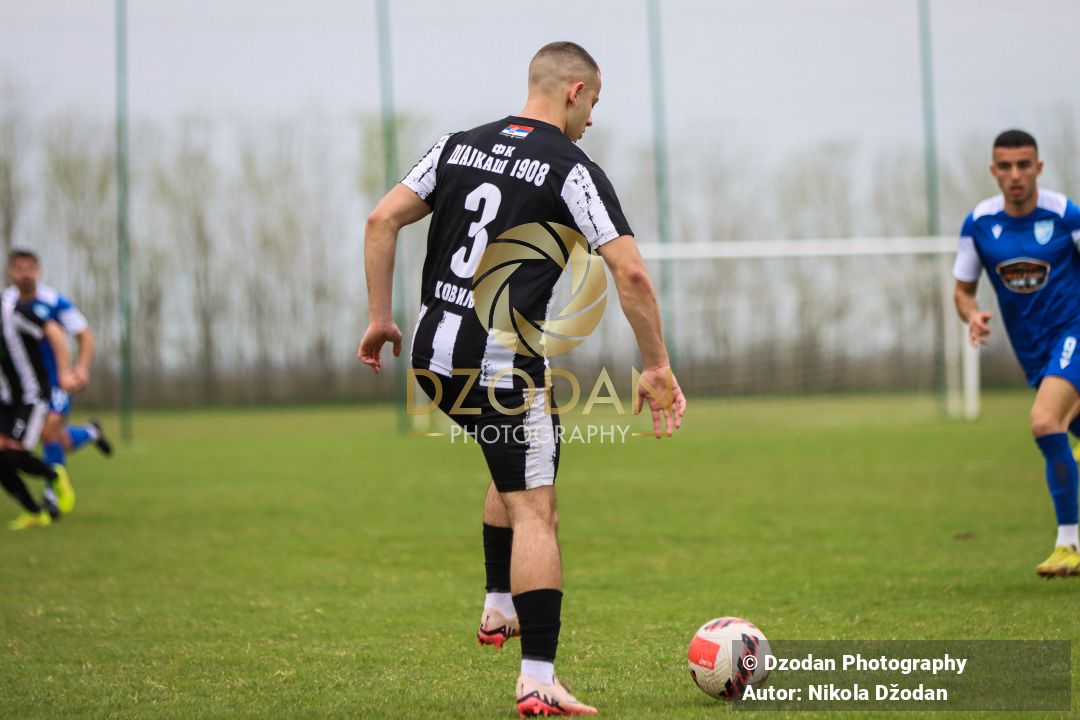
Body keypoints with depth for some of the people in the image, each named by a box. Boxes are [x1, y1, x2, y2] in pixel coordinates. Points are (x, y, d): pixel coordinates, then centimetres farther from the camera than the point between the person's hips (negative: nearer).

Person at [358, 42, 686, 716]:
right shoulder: (572, 169, -6)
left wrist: (380, 318, 11)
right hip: (504, 366, -7)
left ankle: (499, 609, 33)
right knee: (535, 510, -4)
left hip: (433, 356, 7)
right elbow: (630, 272, -14)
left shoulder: (459, 146, 12)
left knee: (516, 471, 30)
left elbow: (382, 219, 6)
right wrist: (657, 368, -7)